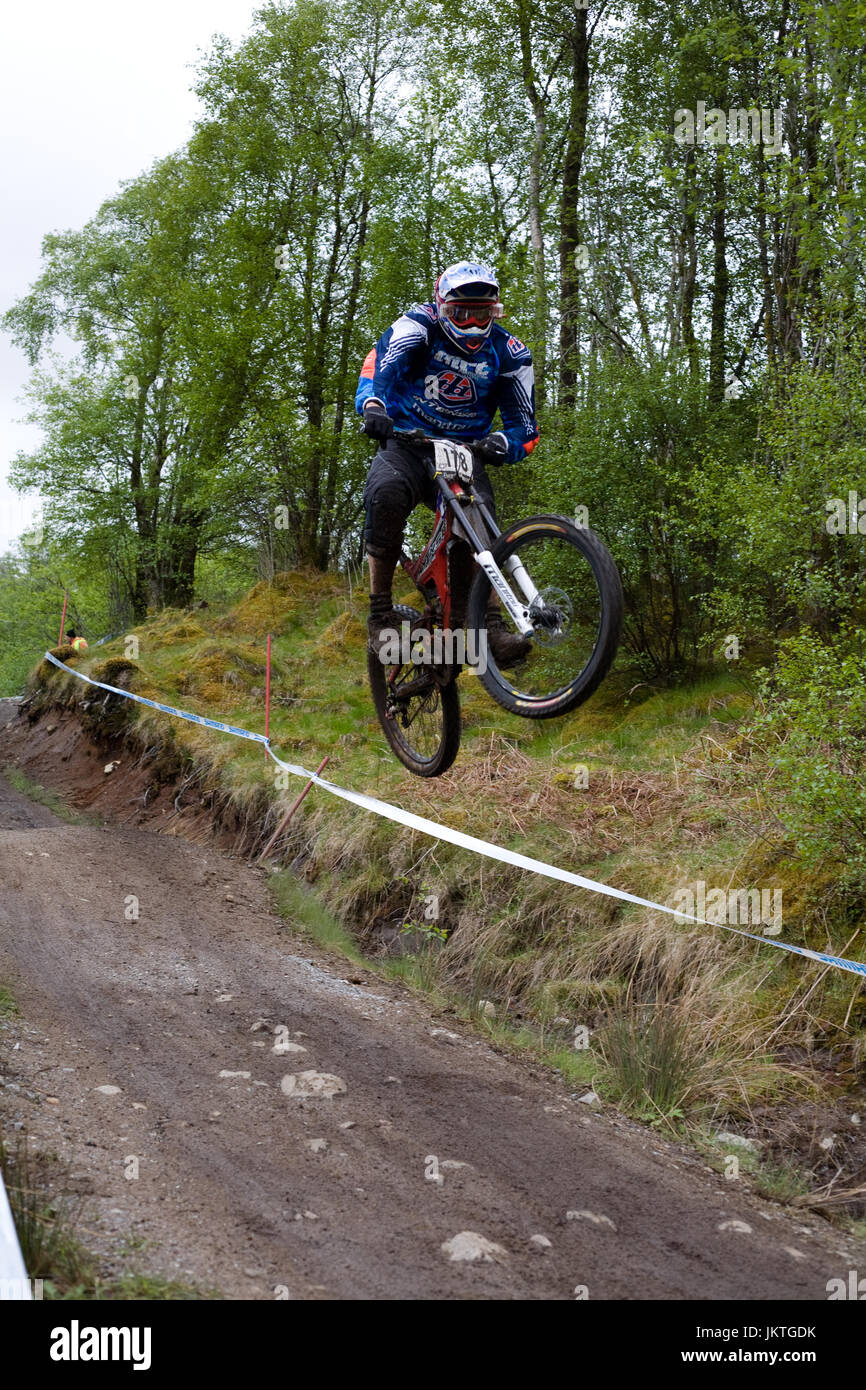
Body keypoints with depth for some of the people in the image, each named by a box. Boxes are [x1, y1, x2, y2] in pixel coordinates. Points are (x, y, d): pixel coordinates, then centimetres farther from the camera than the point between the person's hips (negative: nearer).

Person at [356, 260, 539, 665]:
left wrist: (503, 443, -25)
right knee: (386, 493, -34)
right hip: (406, 443, -2)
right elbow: (380, 362, -23)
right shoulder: (418, 326, -4)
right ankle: (381, 615, -24)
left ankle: (491, 626, -27)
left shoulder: (509, 354, 1)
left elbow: (525, 425, 0)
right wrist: (372, 404, -45)